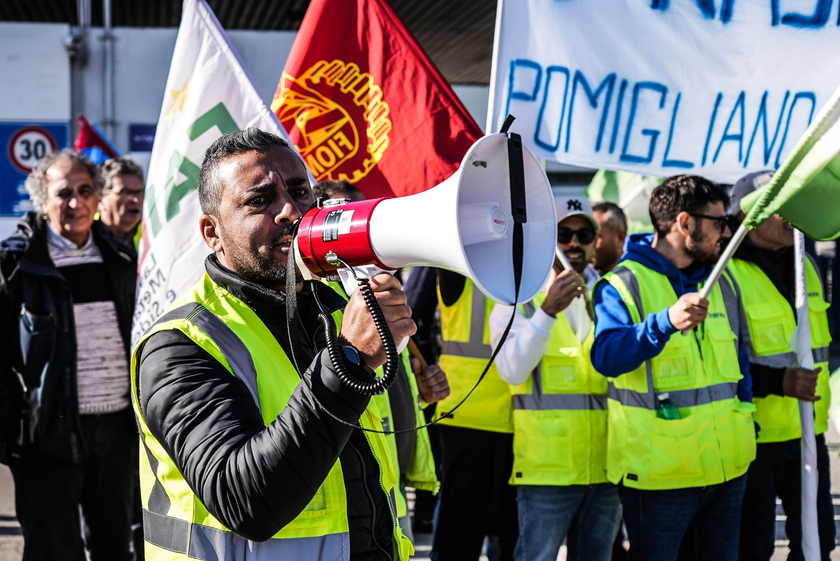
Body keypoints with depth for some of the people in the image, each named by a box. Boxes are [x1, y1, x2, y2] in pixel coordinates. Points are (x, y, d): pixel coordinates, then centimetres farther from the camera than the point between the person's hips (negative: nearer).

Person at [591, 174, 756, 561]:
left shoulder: (723, 283, 13)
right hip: (659, 470, -6)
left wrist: (745, 415, 16)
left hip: (728, 465, 7)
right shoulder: (622, 285, -10)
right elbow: (605, 356, -27)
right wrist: (666, 322, -39)